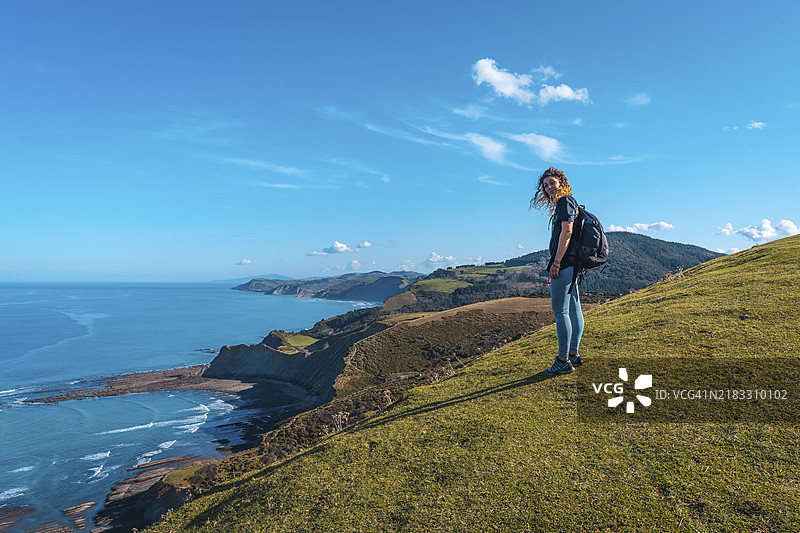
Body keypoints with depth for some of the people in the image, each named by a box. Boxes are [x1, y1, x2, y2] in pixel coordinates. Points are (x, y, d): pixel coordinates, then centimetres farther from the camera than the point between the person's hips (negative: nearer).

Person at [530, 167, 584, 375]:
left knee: (560, 311, -9)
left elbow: (566, 232, -16)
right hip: (572, 264, 10)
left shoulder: (565, 201, -6)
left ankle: (563, 361, -6)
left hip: (564, 263, -10)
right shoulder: (565, 204, 23)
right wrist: (555, 269, 22)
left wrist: (556, 263, -20)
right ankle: (573, 355, 18)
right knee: (573, 309, 11)